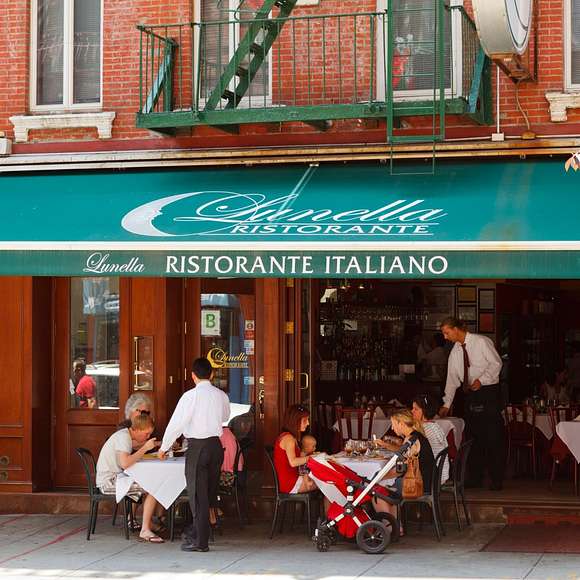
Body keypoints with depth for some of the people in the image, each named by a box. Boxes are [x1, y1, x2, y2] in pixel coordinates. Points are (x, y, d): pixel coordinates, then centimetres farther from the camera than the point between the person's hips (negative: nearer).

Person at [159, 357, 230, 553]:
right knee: (210, 493, 15)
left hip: (197, 447, -5)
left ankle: (200, 542, 0)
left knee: (198, 495, -1)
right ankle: (199, 535, 25)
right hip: (216, 444, 5)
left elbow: (176, 423, -11)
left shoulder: (190, 396, -12)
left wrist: (164, 447, 0)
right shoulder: (222, 396, 5)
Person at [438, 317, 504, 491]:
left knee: (493, 437, -5)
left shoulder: (481, 342, -7)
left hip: (488, 393, -6)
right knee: (473, 437, 6)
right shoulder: (455, 351, 12)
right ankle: (475, 478, 12)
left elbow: (496, 363, -9)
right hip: (470, 395, 6)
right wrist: (446, 404, 13)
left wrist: (481, 380, -20)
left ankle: (497, 480, -1)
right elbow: (452, 378, 15)